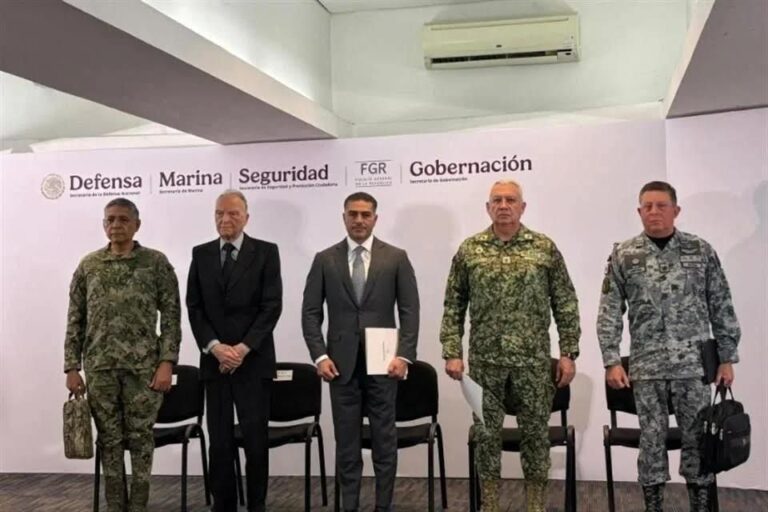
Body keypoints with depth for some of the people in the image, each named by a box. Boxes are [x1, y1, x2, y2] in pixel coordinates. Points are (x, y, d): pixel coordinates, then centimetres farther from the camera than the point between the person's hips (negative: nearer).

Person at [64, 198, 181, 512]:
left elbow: (171, 316, -3)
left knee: (141, 437, 3)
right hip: (99, 367, 2)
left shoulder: (156, 262, 0)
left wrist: (166, 363, -11)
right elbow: (75, 320, 8)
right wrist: (72, 367, 3)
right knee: (109, 438, 8)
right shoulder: (88, 265, 7)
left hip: (143, 366, -2)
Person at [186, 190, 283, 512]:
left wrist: (243, 348, -13)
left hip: (254, 361, -2)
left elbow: (272, 306, -6)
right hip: (214, 360, 3)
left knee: (255, 438, 1)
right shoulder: (201, 254, 9)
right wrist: (215, 347, -9)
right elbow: (194, 307, 4)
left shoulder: (266, 252, 0)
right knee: (219, 439, 5)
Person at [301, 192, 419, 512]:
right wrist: (320, 356, -6)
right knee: (346, 442, 7)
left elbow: (410, 311, 0)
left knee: (384, 440, 6)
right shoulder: (325, 259, 5)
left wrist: (404, 355, -9)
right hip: (341, 363, 1)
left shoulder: (396, 258, 3)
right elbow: (310, 312, 3)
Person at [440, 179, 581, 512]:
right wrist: (452, 352, -2)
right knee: (487, 433, 8)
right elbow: (453, 307, 4)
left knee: (536, 432, 6)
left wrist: (568, 353, -3)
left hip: (533, 360, 0)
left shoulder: (545, 248, 1)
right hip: (484, 360, 1)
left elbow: (565, 305, 2)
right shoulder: (469, 250, 3)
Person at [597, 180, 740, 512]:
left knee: (697, 438, 6)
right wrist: (611, 361, -5)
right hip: (646, 366, 0)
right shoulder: (623, 256, 1)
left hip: (693, 364, 0)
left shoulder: (701, 251, 2)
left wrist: (727, 358, 2)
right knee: (651, 438, 6)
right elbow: (610, 313, 1)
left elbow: (721, 308, 5)